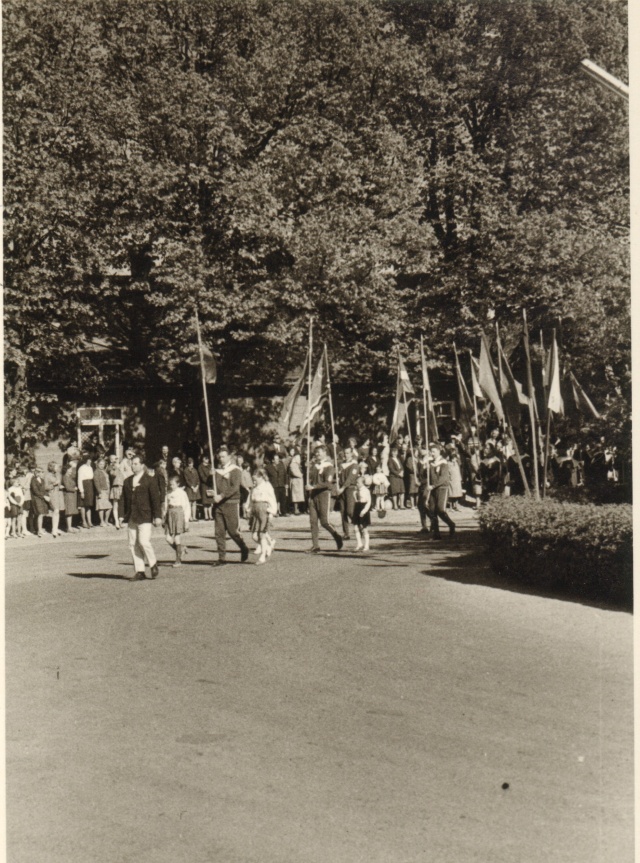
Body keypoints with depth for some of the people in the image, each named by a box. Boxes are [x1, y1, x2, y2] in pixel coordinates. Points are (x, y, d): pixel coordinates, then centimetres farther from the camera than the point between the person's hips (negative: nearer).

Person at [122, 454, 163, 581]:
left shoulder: (150, 481, -1)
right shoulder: (127, 481, 14)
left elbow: (156, 499, -4)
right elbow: (124, 500, 18)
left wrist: (158, 516, -9)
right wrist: (125, 515, 13)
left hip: (145, 517, -6)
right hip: (131, 518, 6)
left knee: (144, 541, -15)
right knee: (133, 544, 3)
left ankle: (153, 564, 9)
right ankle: (139, 572, 8)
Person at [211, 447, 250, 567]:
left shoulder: (235, 470, -2)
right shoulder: (217, 471, 15)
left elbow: (235, 487, -14)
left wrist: (222, 496, -23)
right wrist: (214, 494, -2)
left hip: (231, 503, -5)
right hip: (219, 504, 5)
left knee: (232, 530, -4)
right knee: (219, 532, 0)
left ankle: (244, 549, 21)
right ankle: (222, 557, 4)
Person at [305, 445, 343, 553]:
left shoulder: (328, 466, -6)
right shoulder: (314, 465, 14)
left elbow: (327, 483, -15)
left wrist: (313, 487, -18)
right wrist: (308, 485, 3)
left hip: (323, 494, -6)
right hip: (313, 495, 6)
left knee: (324, 522, -6)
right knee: (313, 521, 0)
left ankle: (337, 537, 18)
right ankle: (315, 546, 3)